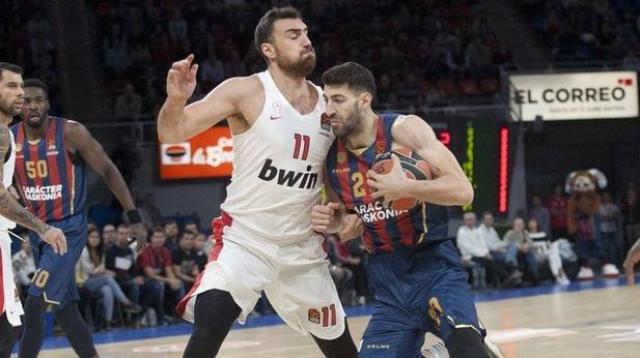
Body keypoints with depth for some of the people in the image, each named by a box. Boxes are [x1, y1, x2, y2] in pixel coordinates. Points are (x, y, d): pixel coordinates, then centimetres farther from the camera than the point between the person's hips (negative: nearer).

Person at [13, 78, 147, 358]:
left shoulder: (71, 133, -15)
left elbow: (108, 171, -9)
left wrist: (134, 217, -11)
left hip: (68, 230, -6)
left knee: (34, 306, -15)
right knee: (65, 310, 13)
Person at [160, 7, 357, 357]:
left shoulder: (327, 103, 3)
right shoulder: (246, 91, -11)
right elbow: (171, 134, -16)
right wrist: (176, 99, -37)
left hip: (303, 247, 5)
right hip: (244, 238, -5)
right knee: (210, 322, -27)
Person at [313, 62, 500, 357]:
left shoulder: (404, 129, -11)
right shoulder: (333, 157, 5)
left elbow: (463, 191, -17)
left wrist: (404, 187, -30)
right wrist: (329, 221, -2)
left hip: (433, 265, -6)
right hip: (388, 280, 6)